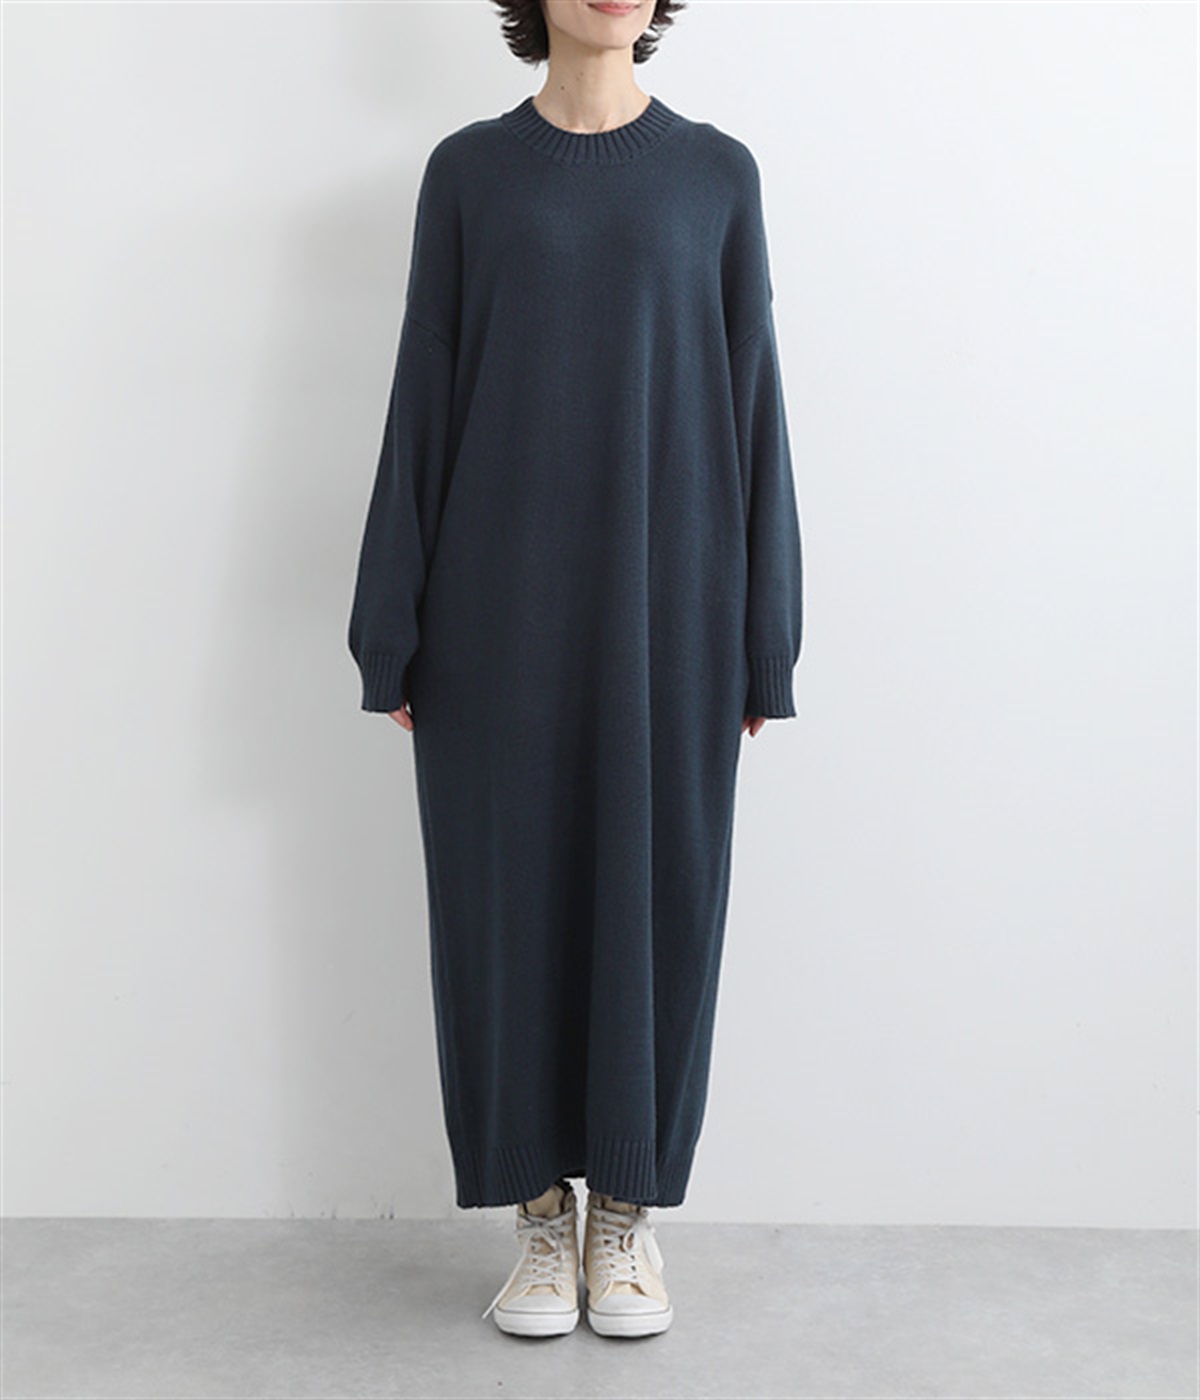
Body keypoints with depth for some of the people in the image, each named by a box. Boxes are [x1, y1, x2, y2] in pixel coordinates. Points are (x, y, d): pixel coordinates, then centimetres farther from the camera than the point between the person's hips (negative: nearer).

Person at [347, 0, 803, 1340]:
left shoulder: (716, 172, 6)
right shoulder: (468, 171, 6)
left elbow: (751, 396, 5)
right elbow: (424, 394, 5)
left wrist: (761, 640, 0)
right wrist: (395, 635, 0)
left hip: (665, 601, 0)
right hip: (503, 605, 0)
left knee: (655, 892, 5)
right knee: (510, 895, 4)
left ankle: (630, 1210, 21)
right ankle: (543, 1210, 20)